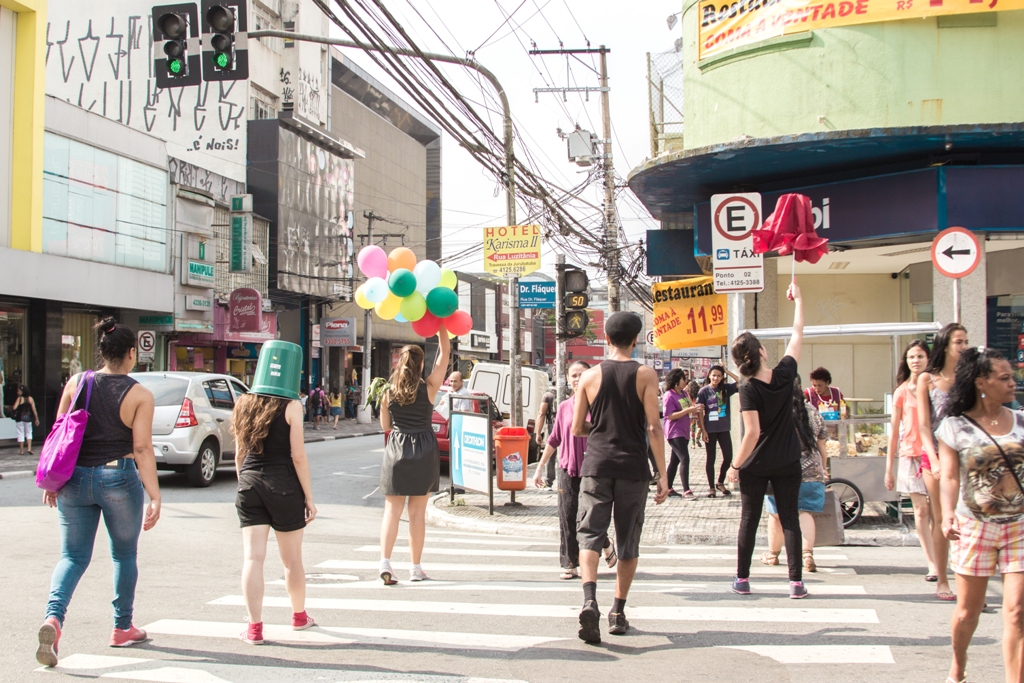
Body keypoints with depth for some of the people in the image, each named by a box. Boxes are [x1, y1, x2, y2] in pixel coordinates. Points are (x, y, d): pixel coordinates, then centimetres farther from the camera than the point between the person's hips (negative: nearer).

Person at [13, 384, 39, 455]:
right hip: (28, 418, 3)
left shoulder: (19, 399, -11)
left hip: (20, 418, -3)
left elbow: (14, 408, -20)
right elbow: (34, 410, -2)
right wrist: (36, 419, 3)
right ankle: (29, 448, 0)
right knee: (29, 433, 15)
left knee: (20, 434, 6)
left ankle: (21, 450, 9)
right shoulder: (30, 399, 0)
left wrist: (10, 407, 4)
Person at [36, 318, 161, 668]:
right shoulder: (139, 395, -8)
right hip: (118, 480, -3)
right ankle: (122, 628, 26)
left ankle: (53, 617, -13)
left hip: (75, 479, 3)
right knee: (124, 555, 16)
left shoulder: (76, 384, 2)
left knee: (73, 556, 10)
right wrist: (154, 497, -10)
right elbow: (142, 449, -13)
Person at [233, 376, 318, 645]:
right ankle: (299, 616, 30)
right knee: (292, 559, 12)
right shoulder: (291, 406, -8)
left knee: (253, 557, 1)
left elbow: (239, 454, 11)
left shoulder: (244, 405, 7)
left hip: (250, 484, 3)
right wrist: (309, 497, -4)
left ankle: (254, 627, -4)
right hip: (283, 485, -3)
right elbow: (298, 456, -10)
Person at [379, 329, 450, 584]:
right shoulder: (428, 388, -6)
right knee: (417, 511, 5)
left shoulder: (388, 391, -1)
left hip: (396, 448, 1)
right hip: (424, 450, -1)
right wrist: (440, 324, 7)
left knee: (392, 509, 4)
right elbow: (445, 352, 2)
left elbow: (385, 425, 10)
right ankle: (416, 568, 10)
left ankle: (385, 561, -12)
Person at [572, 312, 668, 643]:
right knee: (628, 542, 12)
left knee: (590, 535, -1)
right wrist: (663, 475, -4)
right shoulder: (645, 375, -2)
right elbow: (654, 428, -8)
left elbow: (576, 429, 6)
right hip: (633, 467, 0)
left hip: (596, 466, 1)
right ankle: (618, 613, 18)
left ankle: (590, 601, -24)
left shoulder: (590, 376, 4)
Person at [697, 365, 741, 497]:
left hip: (724, 429, 3)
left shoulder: (726, 388, 2)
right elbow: (700, 412, -5)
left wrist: (728, 372, -9)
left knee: (728, 457, 4)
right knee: (711, 458, 5)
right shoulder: (704, 391, -5)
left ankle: (720, 483, 24)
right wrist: (703, 430, -10)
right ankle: (711, 487, 13)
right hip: (710, 430, -3)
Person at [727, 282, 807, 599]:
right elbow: (797, 335, 7)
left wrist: (735, 465, -10)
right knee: (790, 520, 5)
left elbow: (752, 433, -19)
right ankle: (796, 581, 3)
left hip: (755, 466, -2)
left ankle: (742, 579, 14)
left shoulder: (749, 391, -15)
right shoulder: (785, 374, -7)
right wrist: (798, 299, 18)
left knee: (749, 521, 8)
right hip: (787, 464, 2)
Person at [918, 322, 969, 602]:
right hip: (936, 455, -2)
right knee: (941, 521, 2)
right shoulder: (927, 379, 3)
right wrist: (933, 459, -12)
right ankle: (942, 580, 12)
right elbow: (923, 425, 0)